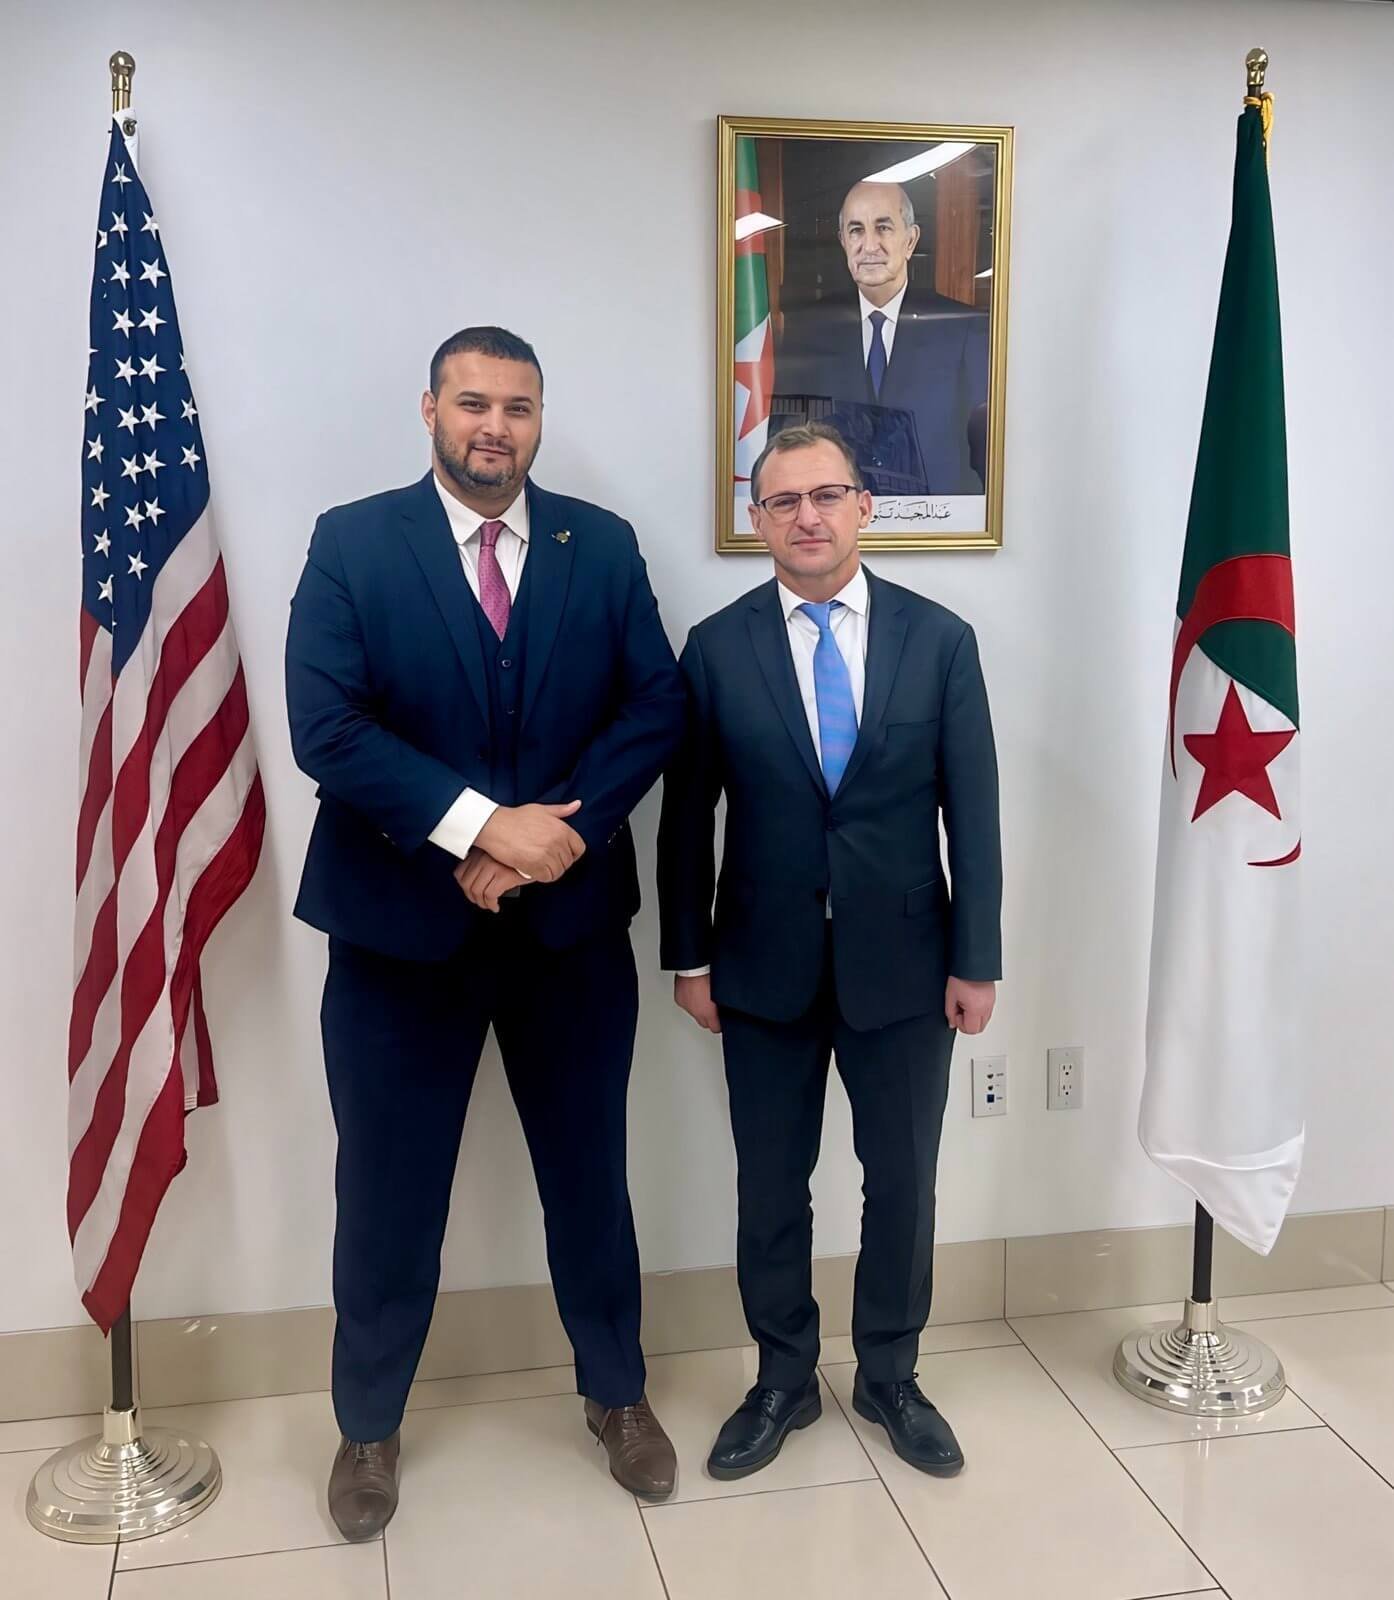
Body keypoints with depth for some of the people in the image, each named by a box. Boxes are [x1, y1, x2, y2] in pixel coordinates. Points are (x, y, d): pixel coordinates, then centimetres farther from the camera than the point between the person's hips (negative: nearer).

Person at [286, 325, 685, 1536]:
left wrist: (556, 833, -16)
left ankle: (617, 1393, 37)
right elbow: (325, 727, -15)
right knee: (390, 1189, 11)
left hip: (573, 917, 2)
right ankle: (369, 1426, 32)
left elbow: (657, 708, -3)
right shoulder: (351, 543, -4)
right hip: (401, 918, -2)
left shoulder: (603, 545, 4)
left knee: (590, 1171, 15)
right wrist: (481, 826, -23)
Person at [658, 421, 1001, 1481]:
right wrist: (688, 957, 0)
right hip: (766, 966, 0)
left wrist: (977, 960, -3)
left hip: (904, 963, 0)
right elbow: (687, 816, 1)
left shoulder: (940, 639, -2)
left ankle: (889, 1376, 34)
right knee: (771, 1188, 12)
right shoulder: (717, 647, -2)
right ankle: (783, 1381, 32)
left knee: (903, 1182, 12)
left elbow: (973, 810, -2)